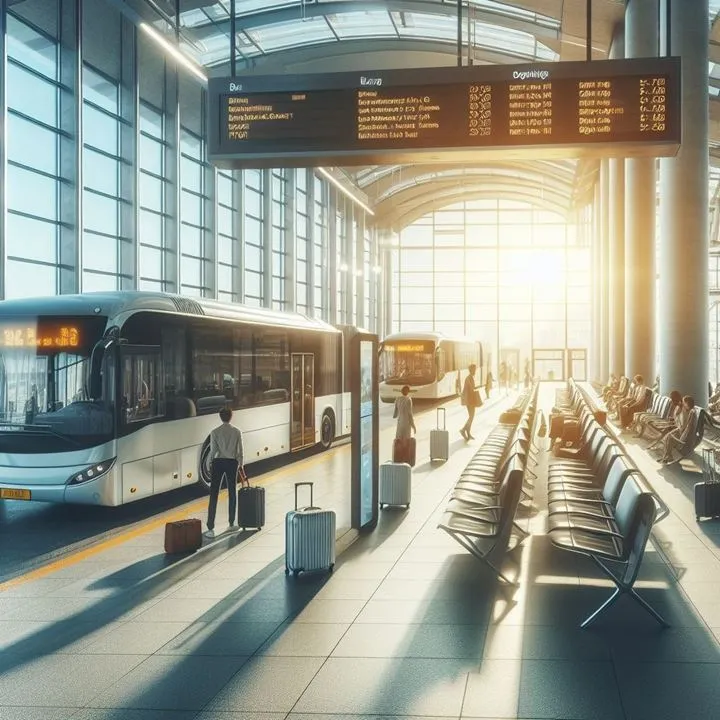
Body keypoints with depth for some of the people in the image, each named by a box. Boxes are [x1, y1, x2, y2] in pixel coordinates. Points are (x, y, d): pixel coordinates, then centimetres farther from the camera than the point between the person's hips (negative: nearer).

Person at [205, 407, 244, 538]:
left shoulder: (215, 432, -7)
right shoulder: (237, 432, -1)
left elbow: (213, 450, -7)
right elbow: (240, 451, 2)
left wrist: (211, 463, 7)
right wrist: (240, 464, 15)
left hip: (218, 463, -2)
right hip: (232, 463, 2)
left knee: (214, 495, -4)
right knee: (232, 493, 18)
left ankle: (211, 528, -11)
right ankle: (231, 523, 27)